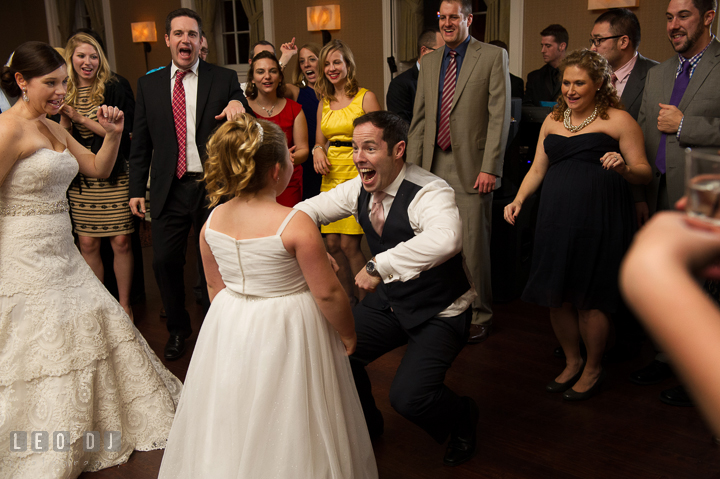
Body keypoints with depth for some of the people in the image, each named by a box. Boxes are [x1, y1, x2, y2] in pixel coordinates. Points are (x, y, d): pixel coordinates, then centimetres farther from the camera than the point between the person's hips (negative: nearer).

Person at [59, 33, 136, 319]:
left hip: (114, 177, -3)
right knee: (87, 244, 6)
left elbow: (121, 131, -11)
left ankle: (124, 304, 16)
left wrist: (81, 118, -12)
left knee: (121, 242, 0)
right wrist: (64, 117, -12)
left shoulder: (113, 89, -3)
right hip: (80, 181, 3)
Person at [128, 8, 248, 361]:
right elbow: (140, 143, 9)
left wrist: (238, 103, -21)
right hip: (169, 189, 2)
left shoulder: (224, 79, 1)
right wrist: (136, 189, 4)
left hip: (213, 187, -2)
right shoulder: (149, 84, 8)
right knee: (164, 261, 5)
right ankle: (178, 328, 29)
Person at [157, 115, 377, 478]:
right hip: (286, 333, -5)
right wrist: (347, 334, -1)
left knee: (233, 422, 23)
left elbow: (215, 287, 5)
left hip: (230, 326, 5)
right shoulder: (296, 224, -23)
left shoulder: (212, 221, -7)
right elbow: (327, 293, -18)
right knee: (282, 424, 14)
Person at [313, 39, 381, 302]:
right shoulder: (324, 102, 15)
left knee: (349, 244, -10)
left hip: (357, 174, -5)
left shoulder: (365, 97, -2)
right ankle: (347, 298, 21)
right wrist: (318, 150, -2)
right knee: (332, 244, 3)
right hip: (331, 176, 6)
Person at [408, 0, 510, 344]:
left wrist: (490, 168, -12)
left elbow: (499, 116, -6)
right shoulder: (429, 61, 15)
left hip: (471, 167, -5)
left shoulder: (493, 57, -1)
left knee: (473, 247, -1)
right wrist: (413, 166, 8)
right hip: (434, 167, 5)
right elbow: (419, 119, 15)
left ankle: (479, 316, 15)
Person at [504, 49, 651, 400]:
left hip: (598, 220, -5)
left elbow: (644, 173, -1)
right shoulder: (553, 120, 16)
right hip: (556, 219, 5)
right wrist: (518, 200, 4)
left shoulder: (618, 121, 0)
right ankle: (572, 362, 29)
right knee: (556, 297, 7)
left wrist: (624, 167, -23)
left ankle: (593, 369, 22)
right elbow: (538, 168, 19)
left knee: (588, 299, 0)